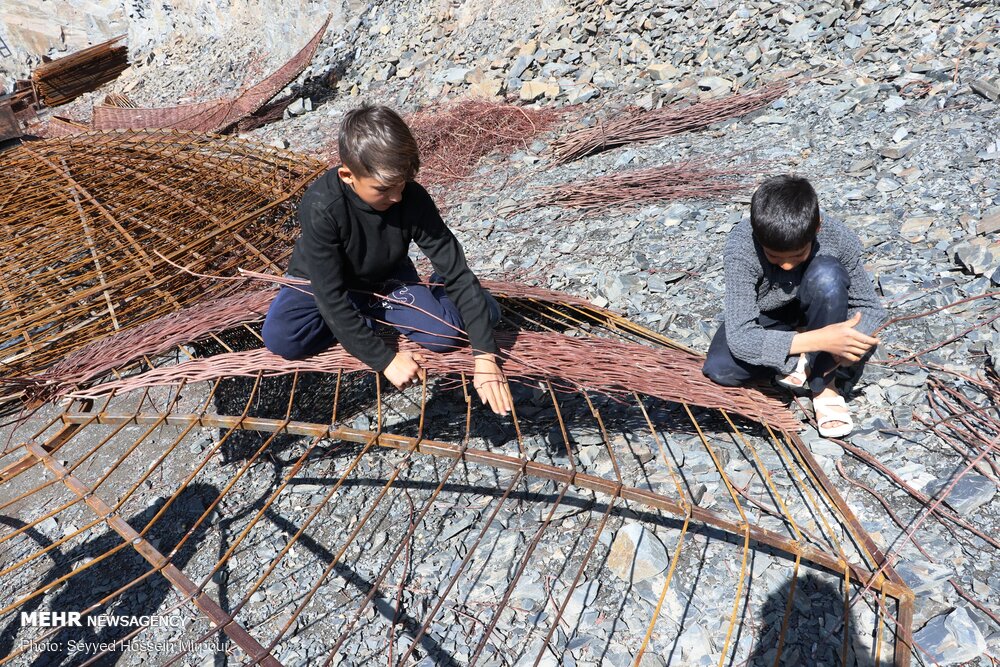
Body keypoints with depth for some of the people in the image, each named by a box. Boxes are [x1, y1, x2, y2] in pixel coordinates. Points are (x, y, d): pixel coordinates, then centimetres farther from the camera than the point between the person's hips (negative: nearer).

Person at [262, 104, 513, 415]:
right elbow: (331, 296, -33)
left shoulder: (413, 198, -28)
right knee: (280, 338, -28)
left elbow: (457, 271, -26)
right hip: (325, 282, 0)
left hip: (387, 278, 0)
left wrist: (486, 356, -32)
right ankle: (371, 318, -5)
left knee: (446, 333, -21)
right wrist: (385, 359, -37)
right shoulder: (322, 208, -35)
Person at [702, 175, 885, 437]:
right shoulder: (741, 249, -34)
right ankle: (806, 358, -5)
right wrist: (818, 340, -48)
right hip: (766, 319, -1)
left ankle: (823, 382, -16)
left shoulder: (838, 239, -27)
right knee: (719, 368, -29)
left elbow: (868, 306, -14)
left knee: (827, 273, -34)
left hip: (811, 313, 1)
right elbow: (739, 339, -38)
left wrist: (851, 340, -36)